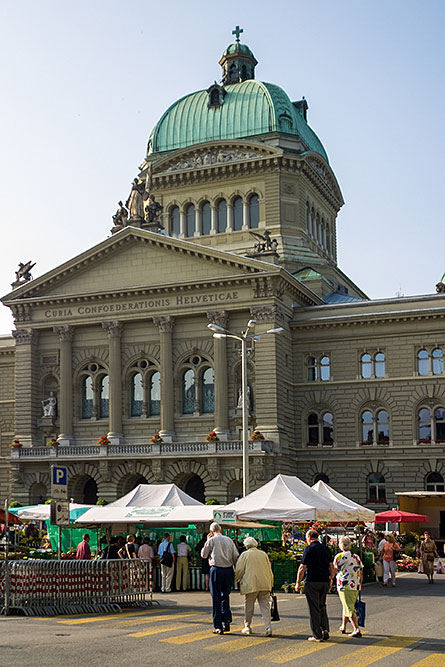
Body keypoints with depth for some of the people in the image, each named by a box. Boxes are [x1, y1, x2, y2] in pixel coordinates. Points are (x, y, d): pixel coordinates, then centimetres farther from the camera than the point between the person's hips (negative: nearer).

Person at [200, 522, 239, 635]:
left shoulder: (211, 540, -1)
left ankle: (218, 626, 3)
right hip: (228, 569, 3)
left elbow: (203, 554, 10)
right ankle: (227, 619, 3)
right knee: (225, 596, 18)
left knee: (216, 597, 3)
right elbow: (235, 557, 4)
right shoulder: (229, 540, 8)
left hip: (216, 570, -3)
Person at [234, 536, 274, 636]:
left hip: (251, 585, -3)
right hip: (264, 585, 3)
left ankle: (247, 627, 17)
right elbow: (269, 570, 16)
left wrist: (235, 579, 16)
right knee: (265, 606, 2)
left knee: (249, 607, 9)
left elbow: (239, 570, -2)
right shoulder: (264, 554, 12)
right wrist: (271, 584, 23)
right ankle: (268, 628, -9)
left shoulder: (244, 554, 0)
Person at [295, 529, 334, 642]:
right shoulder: (326, 549, 10)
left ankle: (317, 635, 1)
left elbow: (302, 568, -8)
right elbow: (331, 566, 12)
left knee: (314, 608, 0)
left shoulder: (309, 549, -7)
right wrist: (331, 579, 21)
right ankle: (325, 631, 8)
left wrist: (298, 582, -1)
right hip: (325, 581, 6)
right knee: (322, 607, 17)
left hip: (312, 582, -6)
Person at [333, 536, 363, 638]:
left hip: (345, 587, -7)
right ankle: (343, 627, 34)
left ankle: (357, 629, -16)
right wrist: (359, 585, 20)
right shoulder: (356, 557, 9)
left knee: (349, 609, -6)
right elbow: (361, 573, 12)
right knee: (347, 607, 21)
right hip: (356, 587, 7)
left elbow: (334, 569, -3)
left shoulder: (340, 556, -10)